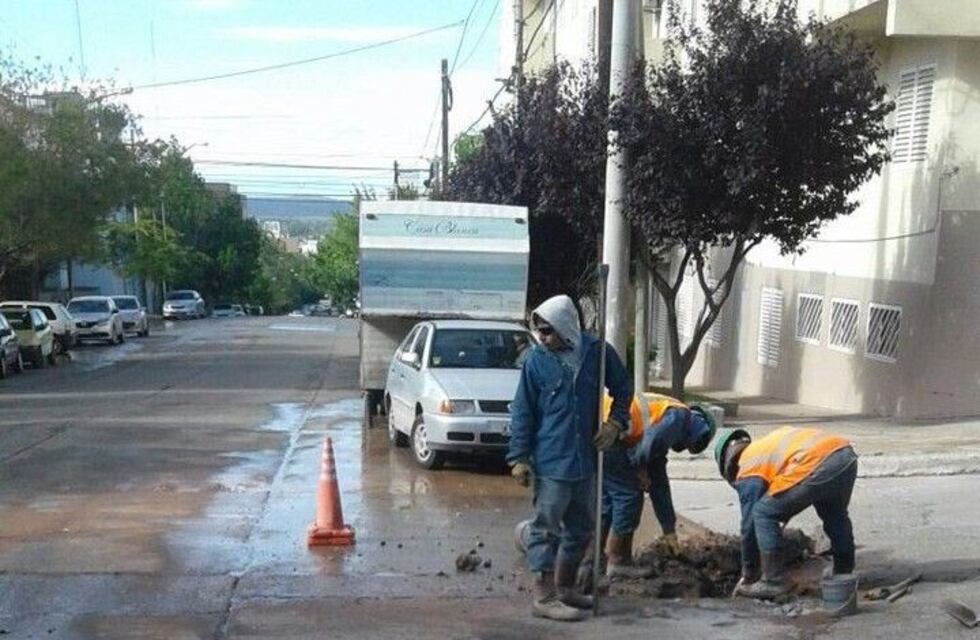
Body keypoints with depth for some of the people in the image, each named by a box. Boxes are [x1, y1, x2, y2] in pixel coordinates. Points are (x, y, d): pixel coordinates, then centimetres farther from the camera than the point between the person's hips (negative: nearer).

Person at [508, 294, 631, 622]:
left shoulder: (597, 352, -1)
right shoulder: (537, 361, -7)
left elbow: (623, 389, 14)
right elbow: (522, 412, -4)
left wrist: (615, 423, 0)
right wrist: (519, 457, -7)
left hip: (586, 460, 5)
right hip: (550, 462, -4)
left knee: (581, 528, 16)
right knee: (546, 528, -1)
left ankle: (565, 587, 31)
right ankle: (544, 597, 6)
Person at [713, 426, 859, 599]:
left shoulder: (747, 469, 13)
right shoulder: (768, 442, 35)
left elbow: (749, 524, 15)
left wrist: (748, 574, 25)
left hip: (819, 465, -8)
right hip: (847, 455, 8)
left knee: (763, 514, 7)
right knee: (835, 515, 33)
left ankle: (773, 582, 8)